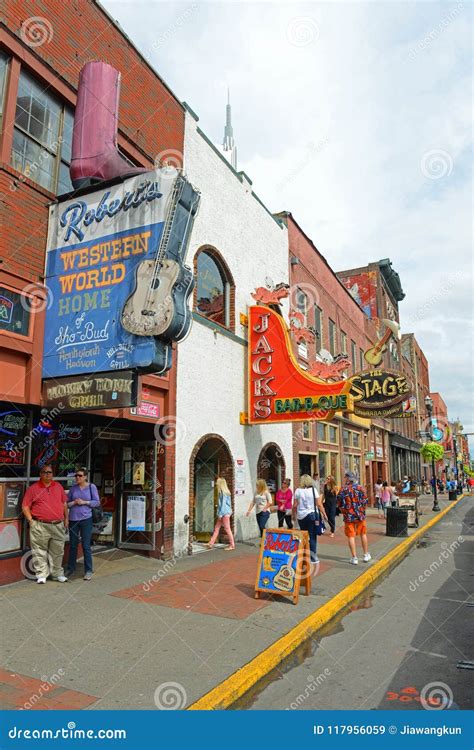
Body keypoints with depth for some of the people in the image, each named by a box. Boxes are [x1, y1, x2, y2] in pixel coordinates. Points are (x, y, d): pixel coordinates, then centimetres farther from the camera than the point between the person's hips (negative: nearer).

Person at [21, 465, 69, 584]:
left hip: (58, 525, 3)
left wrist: (66, 519, 13)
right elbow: (25, 506, 0)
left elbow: (64, 503, 17)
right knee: (40, 551, 3)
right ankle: (41, 575, 14)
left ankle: (57, 573, 22)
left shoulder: (58, 486, 12)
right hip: (40, 526, -3)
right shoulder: (33, 488, 0)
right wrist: (31, 521, -8)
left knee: (57, 551, 10)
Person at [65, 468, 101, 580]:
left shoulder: (91, 487, -2)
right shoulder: (73, 488, 5)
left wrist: (84, 502, -12)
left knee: (86, 545, -1)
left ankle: (88, 570, 9)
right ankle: (70, 569, 28)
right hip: (73, 519, 3)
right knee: (72, 545, 13)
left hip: (86, 519, -3)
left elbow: (97, 502, -1)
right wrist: (74, 502, -12)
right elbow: (66, 503, 8)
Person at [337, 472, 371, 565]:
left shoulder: (343, 490, -7)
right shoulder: (360, 488, -5)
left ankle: (354, 558, 5)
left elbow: (339, 504, -3)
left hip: (348, 516, -1)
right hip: (360, 515, 2)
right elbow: (365, 501, -4)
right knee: (363, 534, 18)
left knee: (351, 536, 5)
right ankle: (366, 555, 27)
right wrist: (361, 510, 12)